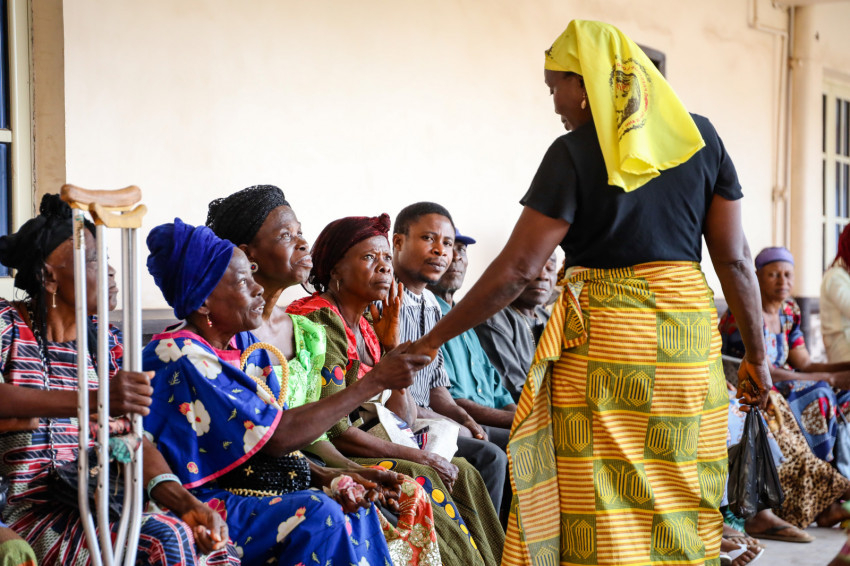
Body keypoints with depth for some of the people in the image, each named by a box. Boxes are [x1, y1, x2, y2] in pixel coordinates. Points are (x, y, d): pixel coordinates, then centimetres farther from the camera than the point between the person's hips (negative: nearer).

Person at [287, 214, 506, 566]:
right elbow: (333, 430, -20)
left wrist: (390, 341, 2)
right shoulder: (320, 321, -14)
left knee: (459, 473, -5)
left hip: (365, 454, 8)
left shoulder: (365, 327, 13)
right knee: (420, 481, -24)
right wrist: (414, 456, -14)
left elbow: (403, 418, 10)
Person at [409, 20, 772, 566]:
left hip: (602, 336, -5)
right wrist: (757, 354, 14)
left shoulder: (574, 154, -6)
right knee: (679, 491, 13)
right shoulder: (700, 136, 7)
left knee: (603, 505, 2)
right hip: (687, 332, 5)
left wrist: (435, 338, -1)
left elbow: (516, 269, -9)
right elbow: (734, 258, 6)